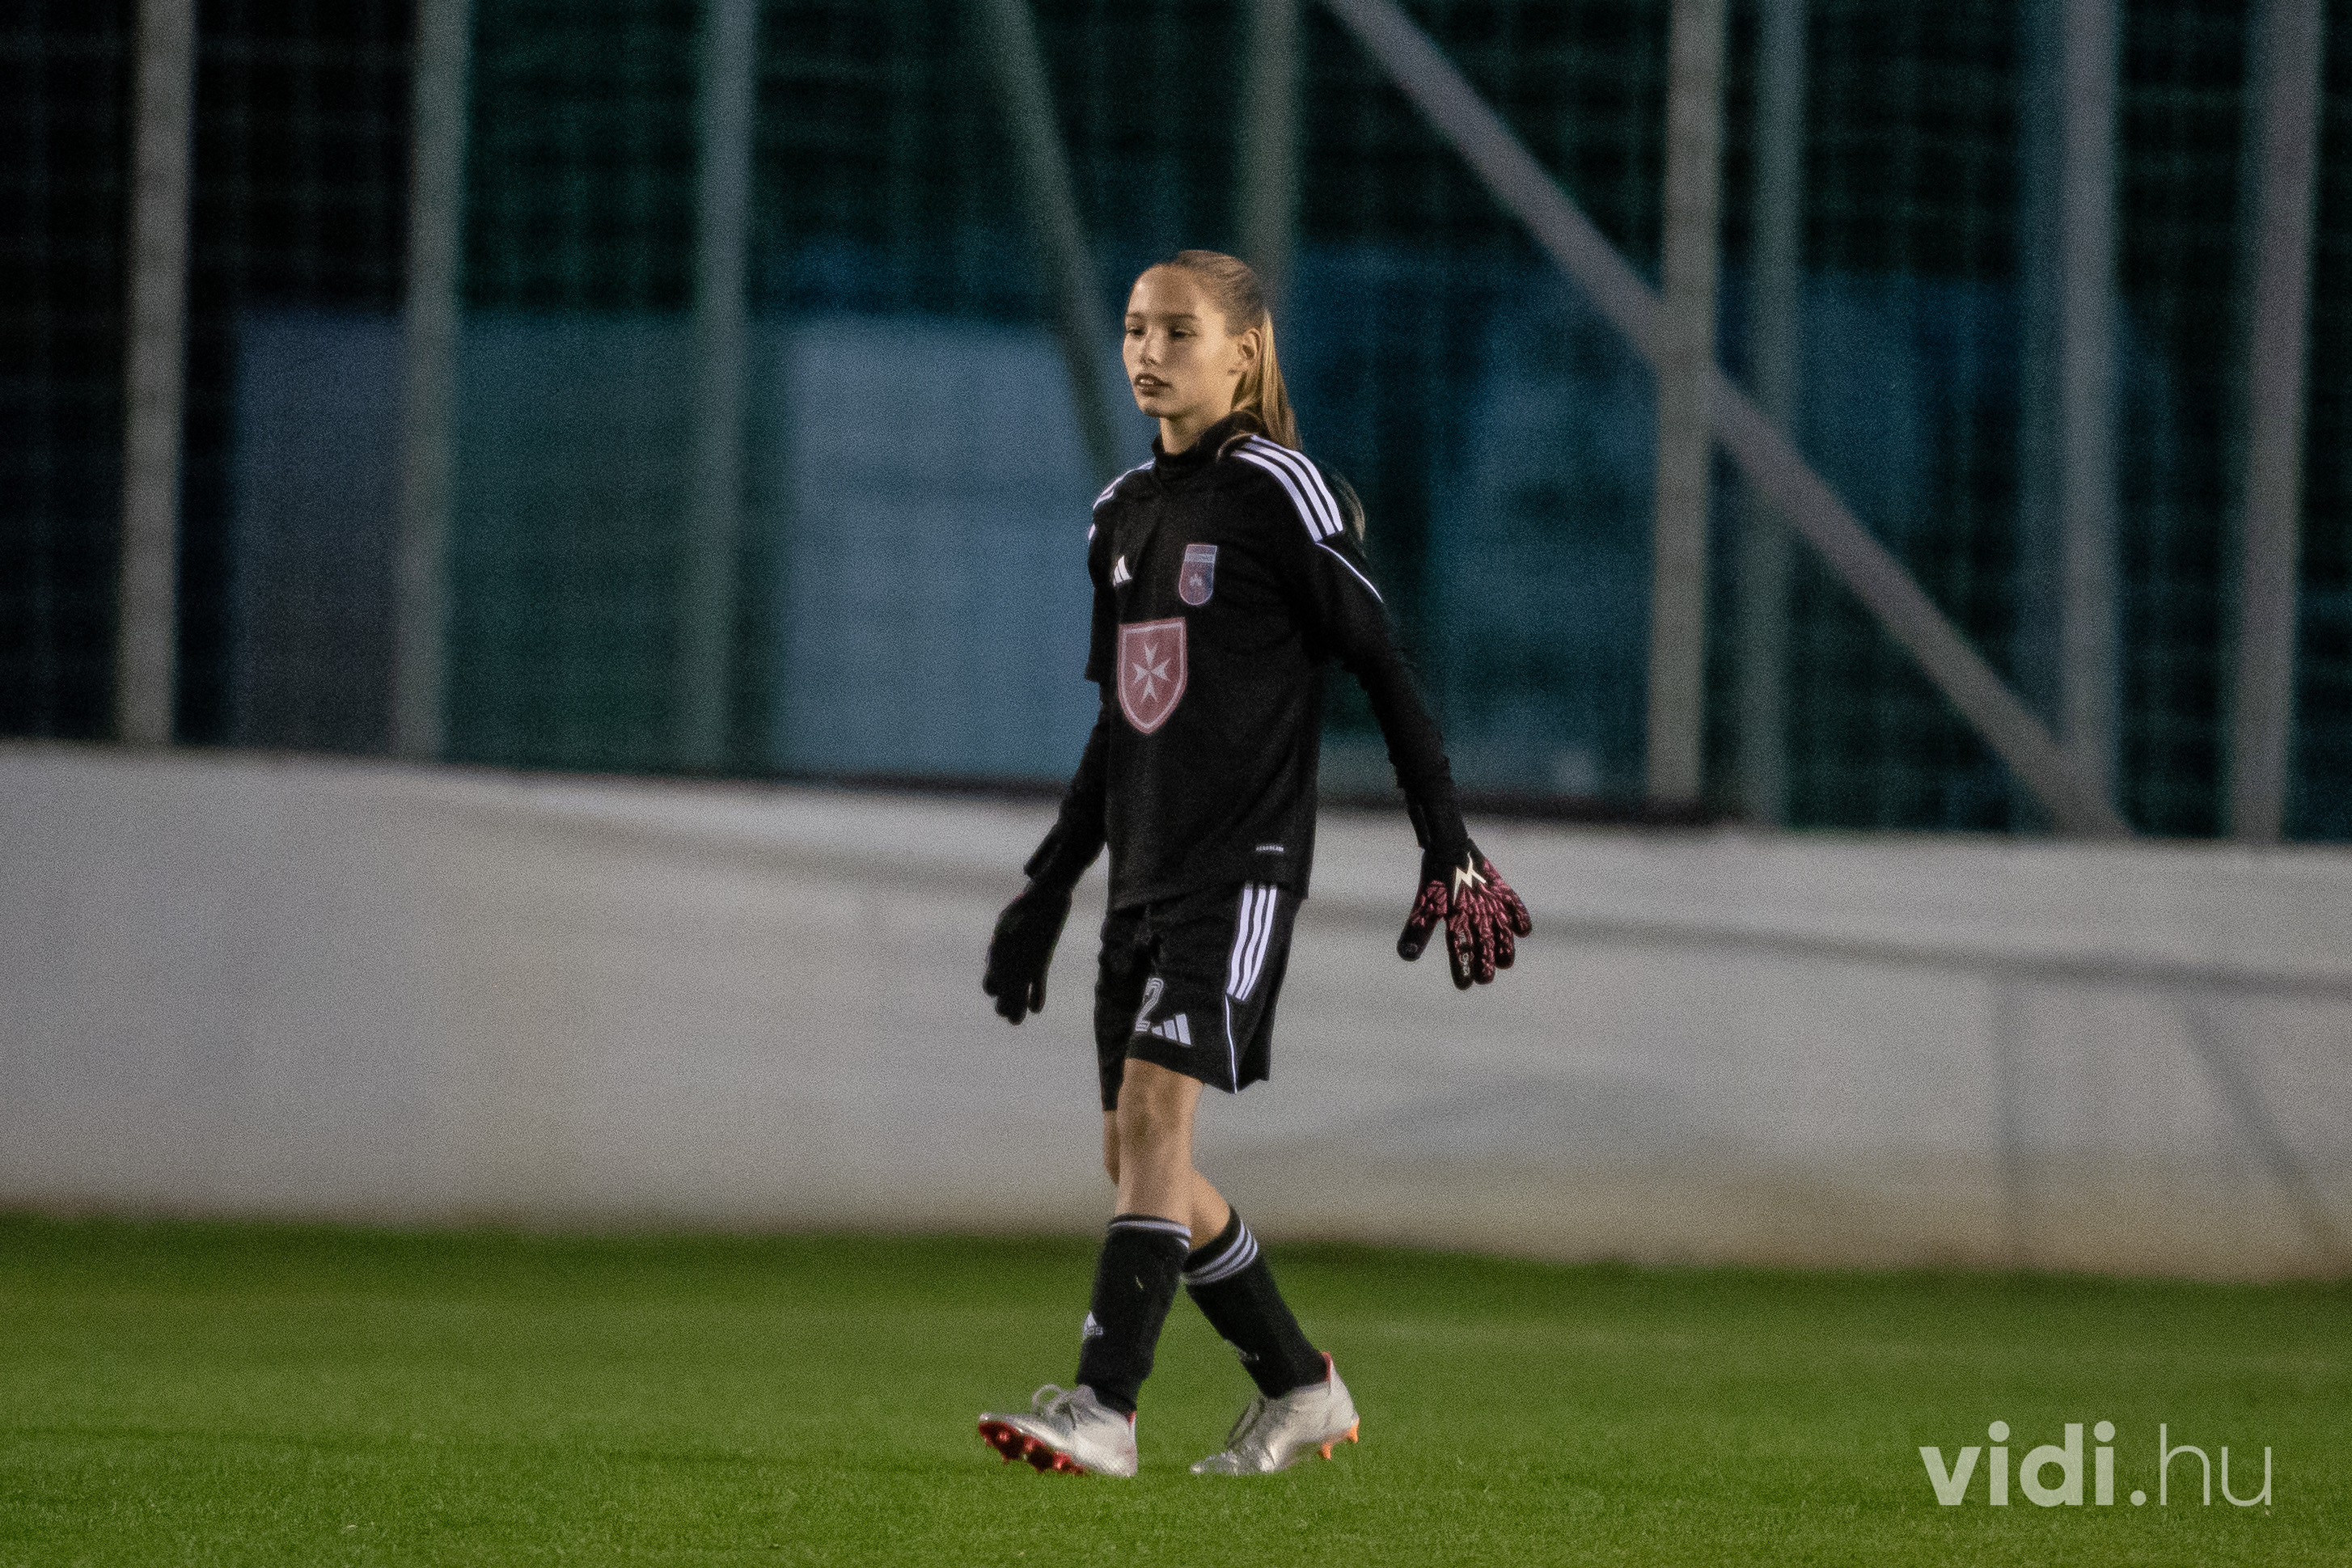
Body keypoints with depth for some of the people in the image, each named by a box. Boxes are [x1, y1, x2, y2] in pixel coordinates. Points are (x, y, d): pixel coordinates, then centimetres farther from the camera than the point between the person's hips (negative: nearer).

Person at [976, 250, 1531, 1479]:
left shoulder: (1279, 490, -7)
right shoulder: (1123, 512, 14)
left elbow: (1380, 664, -6)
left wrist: (1446, 840, -8)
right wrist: (1049, 885, 21)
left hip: (1243, 862, -8)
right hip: (1145, 870, 8)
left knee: (1154, 1111, -19)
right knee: (1134, 1152, 6)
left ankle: (1105, 1408, -22)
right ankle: (1301, 1391, 19)